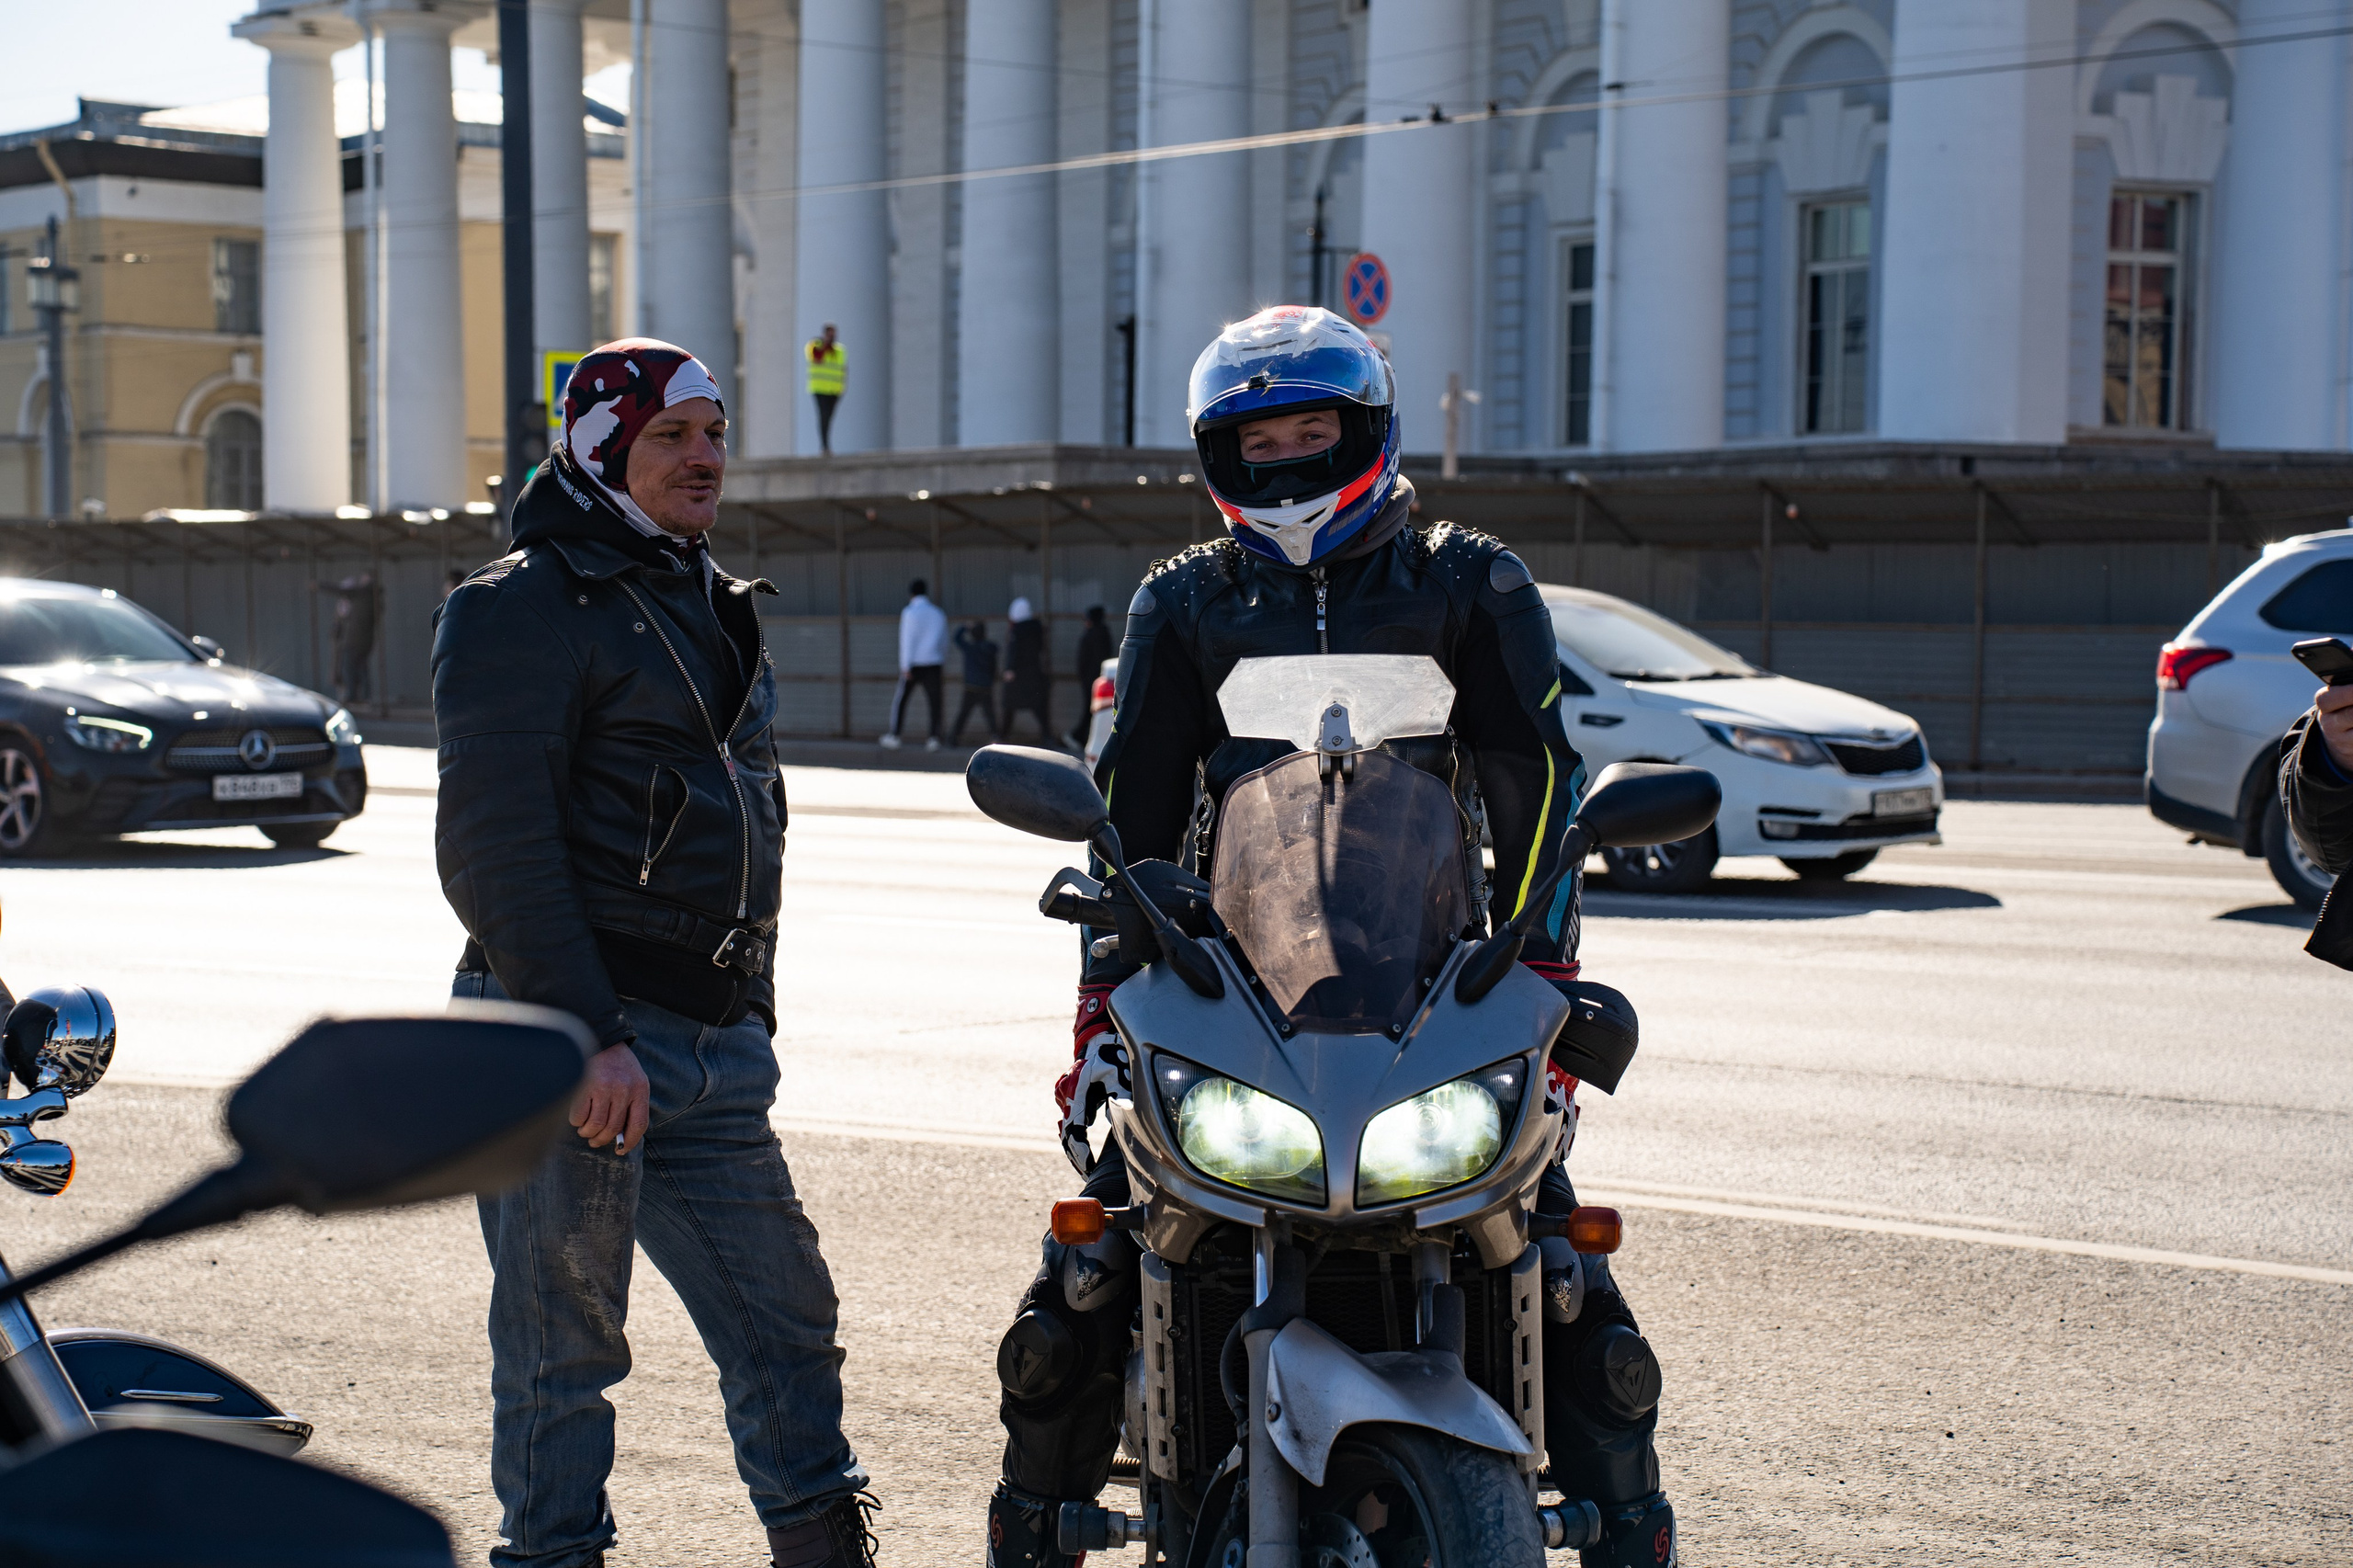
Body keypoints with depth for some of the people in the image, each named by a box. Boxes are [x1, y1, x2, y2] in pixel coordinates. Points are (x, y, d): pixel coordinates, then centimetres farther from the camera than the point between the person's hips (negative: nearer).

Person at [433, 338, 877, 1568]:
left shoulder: (716, 610, 20)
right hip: (572, 1034, -8)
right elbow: (494, 845, -16)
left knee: (784, 1314, 9)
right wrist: (586, 1036, -22)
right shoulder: (524, 610, -8)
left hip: (712, 1045, 8)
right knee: (564, 1339, -1)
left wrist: (751, 1022, 21)